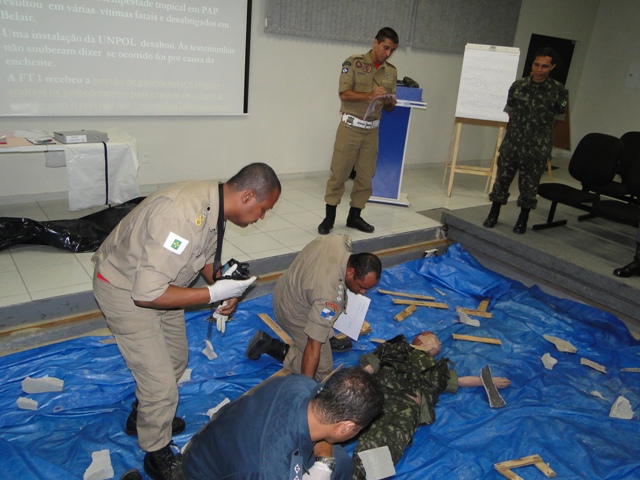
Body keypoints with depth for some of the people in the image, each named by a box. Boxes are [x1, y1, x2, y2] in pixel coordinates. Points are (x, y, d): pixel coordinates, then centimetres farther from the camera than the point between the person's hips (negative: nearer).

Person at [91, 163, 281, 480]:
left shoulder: (214, 204, -9)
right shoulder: (183, 216, -38)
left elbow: (206, 256, 8)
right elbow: (147, 294, -37)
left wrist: (226, 288, -9)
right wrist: (214, 293, -31)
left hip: (155, 279, 9)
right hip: (125, 290, -9)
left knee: (176, 358, 24)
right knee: (161, 384, -3)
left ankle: (143, 418, 50)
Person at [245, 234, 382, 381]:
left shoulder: (341, 241, -20)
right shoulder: (329, 296, -41)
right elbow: (313, 346, -38)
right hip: (293, 313, -8)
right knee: (322, 370, -4)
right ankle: (270, 346, 0)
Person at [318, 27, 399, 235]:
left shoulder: (391, 72, 9)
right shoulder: (353, 62, -4)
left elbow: (389, 108, 12)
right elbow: (344, 94, -12)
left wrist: (389, 102, -12)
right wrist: (370, 95, -24)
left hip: (372, 130, 5)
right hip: (350, 127, -4)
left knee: (365, 176, 7)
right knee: (339, 173, -1)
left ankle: (354, 216, 19)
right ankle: (329, 217, 8)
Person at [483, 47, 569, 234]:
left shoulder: (559, 91, -4)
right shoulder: (518, 85, 2)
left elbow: (558, 119, 4)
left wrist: (538, 129, 1)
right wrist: (514, 132, 4)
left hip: (537, 148, -2)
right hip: (512, 144, 2)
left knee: (529, 185, 8)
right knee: (502, 178, 9)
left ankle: (522, 220, 25)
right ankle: (493, 215, 26)